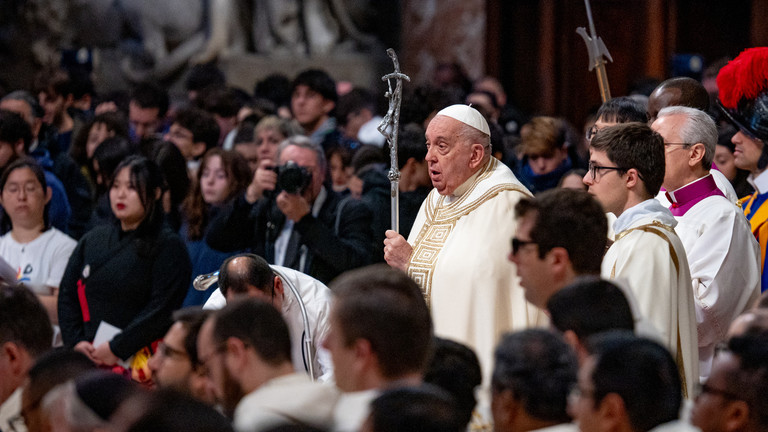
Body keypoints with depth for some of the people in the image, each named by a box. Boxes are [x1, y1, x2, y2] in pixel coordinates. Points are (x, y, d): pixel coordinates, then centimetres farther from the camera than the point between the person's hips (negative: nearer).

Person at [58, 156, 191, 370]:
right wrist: (76, 342, -1)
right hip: (90, 356, 5)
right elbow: (67, 296, 15)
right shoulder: (92, 240, 18)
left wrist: (117, 348, -13)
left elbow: (162, 308, -9)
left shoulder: (169, 246, -1)